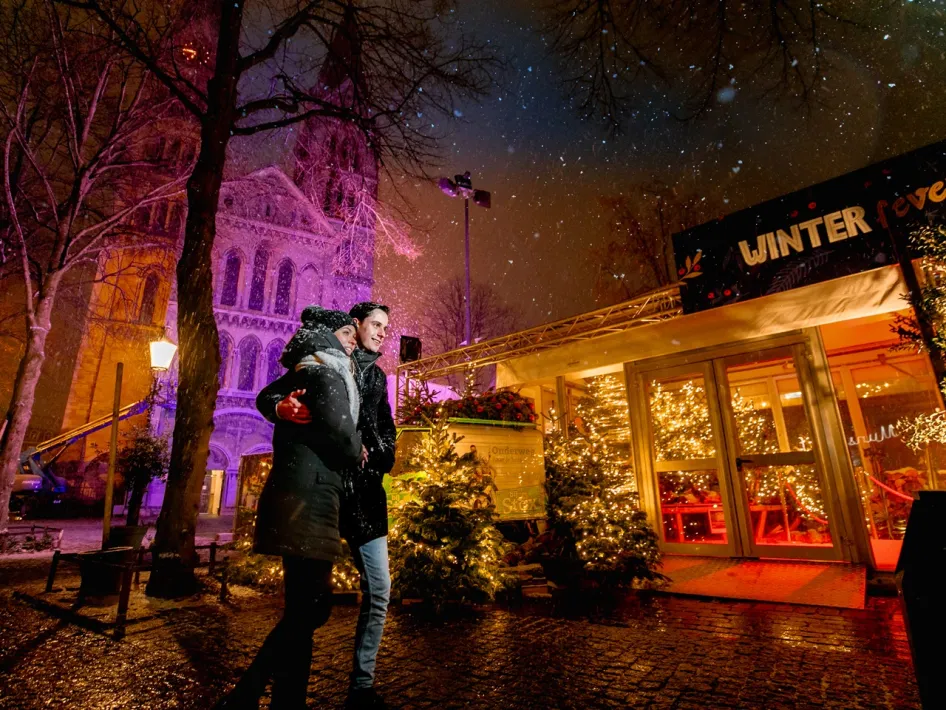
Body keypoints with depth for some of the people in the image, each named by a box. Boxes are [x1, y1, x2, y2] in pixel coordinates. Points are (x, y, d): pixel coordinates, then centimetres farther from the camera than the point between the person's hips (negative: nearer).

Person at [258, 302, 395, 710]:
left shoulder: (377, 377, 17)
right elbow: (267, 396, -2)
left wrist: (374, 453, -4)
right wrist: (281, 408, -26)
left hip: (363, 490, 5)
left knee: (378, 591, 6)